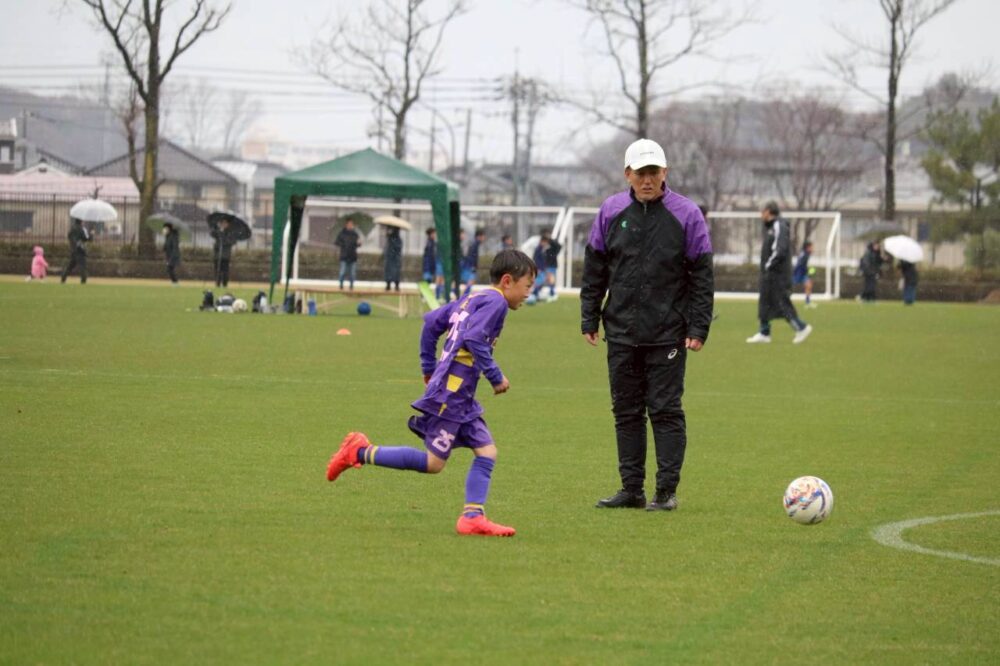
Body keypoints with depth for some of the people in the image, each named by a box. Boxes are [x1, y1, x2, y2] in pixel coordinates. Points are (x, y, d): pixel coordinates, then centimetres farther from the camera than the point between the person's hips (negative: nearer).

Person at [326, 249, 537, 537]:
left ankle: (473, 516, -1)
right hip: (451, 392, -10)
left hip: (461, 397, 10)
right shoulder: (495, 301, -10)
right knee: (433, 463, -6)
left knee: (486, 451, 5)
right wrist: (496, 376, -15)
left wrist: (429, 368, 23)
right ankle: (362, 452, -1)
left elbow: (432, 321, 19)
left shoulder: (471, 299, 18)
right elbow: (473, 339, -22)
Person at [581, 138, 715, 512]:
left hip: (668, 335, -3)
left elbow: (702, 275, -2)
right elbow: (594, 270, 12)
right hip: (621, 333, 3)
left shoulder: (686, 214, -3)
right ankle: (631, 489, 14)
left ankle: (667, 491, 2)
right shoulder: (611, 212, 5)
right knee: (626, 411, 7)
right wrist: (589, 319, 7)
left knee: (666, 410, -2)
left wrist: (698, 327, -7)